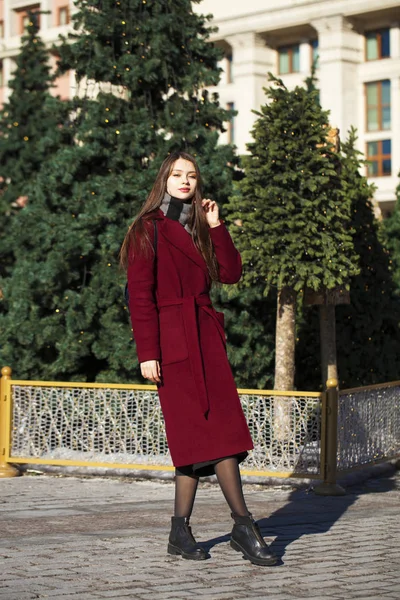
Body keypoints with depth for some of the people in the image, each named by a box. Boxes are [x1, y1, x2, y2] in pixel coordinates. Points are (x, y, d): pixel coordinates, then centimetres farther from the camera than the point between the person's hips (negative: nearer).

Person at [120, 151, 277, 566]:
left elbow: (230, 273, 9)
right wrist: (147, 352, -14)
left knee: (211, 431, -1)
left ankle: (181, 530, 5)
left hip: (206, 338, 7)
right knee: (208, 431, -9)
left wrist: (215, 227, 4)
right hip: (173, 341, -7)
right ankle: (243, 525, -7)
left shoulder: (199, 229, 20)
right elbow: (140, 295, -7)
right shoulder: (148, 229, -1)